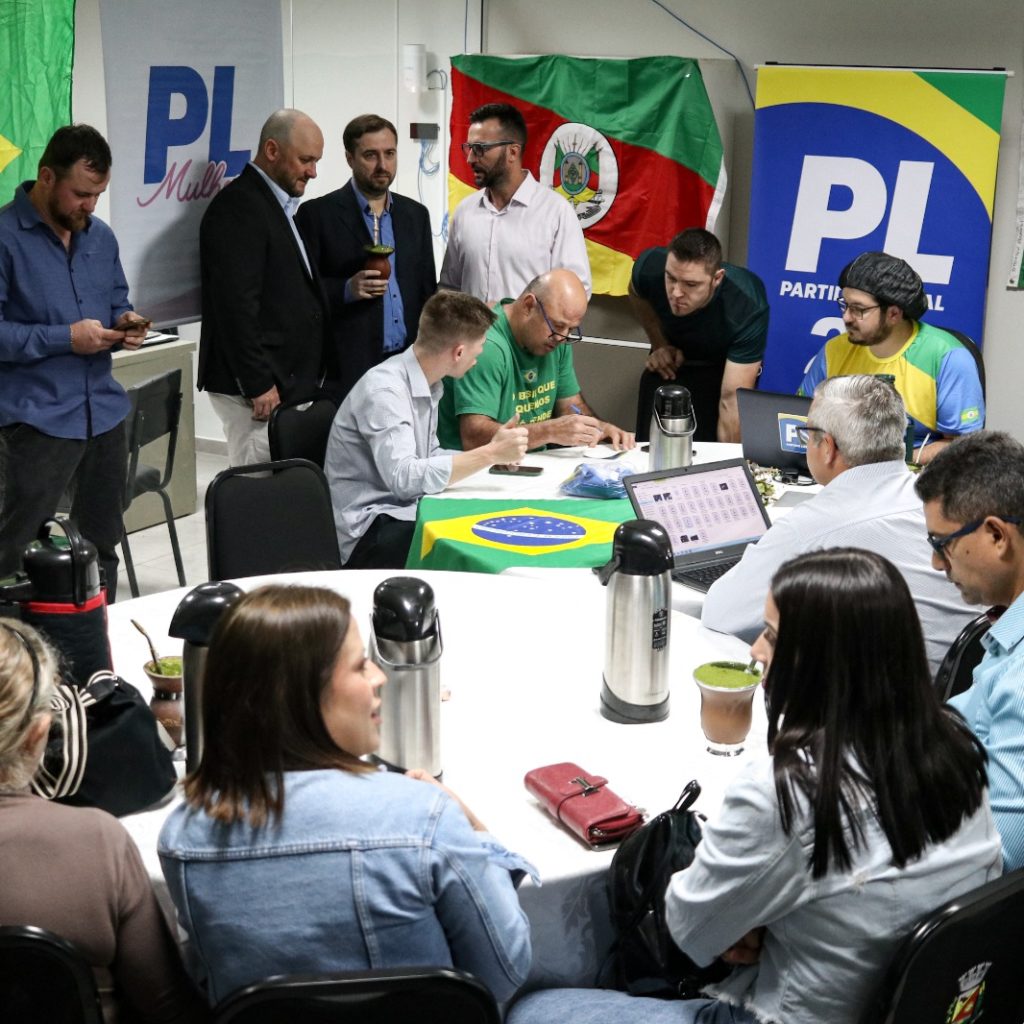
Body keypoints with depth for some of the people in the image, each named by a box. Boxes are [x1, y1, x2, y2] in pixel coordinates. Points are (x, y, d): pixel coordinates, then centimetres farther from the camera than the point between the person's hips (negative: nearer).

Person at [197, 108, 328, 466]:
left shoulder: (279, 206, 18)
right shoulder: (238, 206, -12)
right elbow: (235, 303, -19)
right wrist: (258, 385, -20)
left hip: (290, 381, 9)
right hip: (258, 388, -9)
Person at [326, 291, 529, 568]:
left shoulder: (428, 384, 8)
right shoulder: (383, 390, -19)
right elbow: (404, 478, -28)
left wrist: (490, 450, 1)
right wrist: (490, 455, -25)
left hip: (407, 511, 9)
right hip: (369, 531, -9)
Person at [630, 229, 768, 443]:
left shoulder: (747, 310, -39)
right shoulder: (650, 266, -29)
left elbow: (732, 400, -40)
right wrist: (659, 344, -8)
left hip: (724, 367, -3)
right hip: (672, 360, 3)